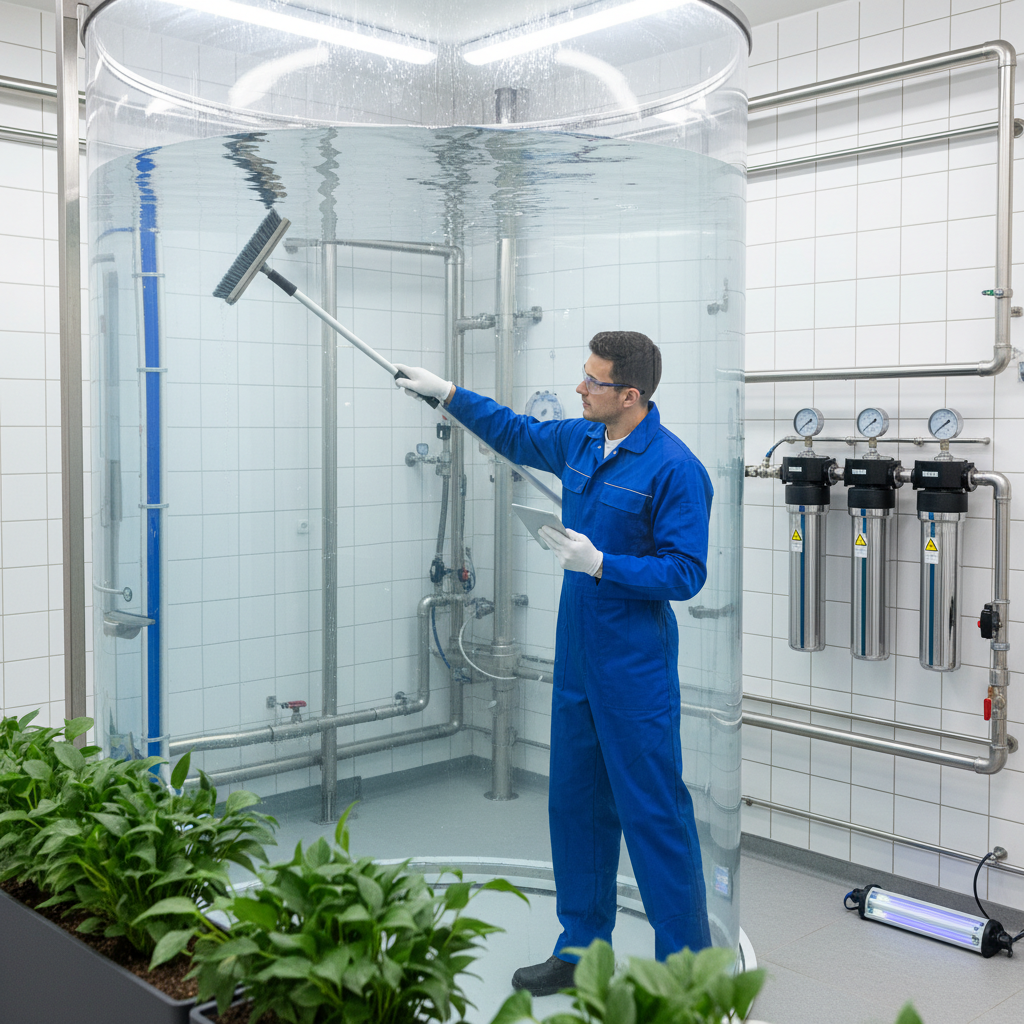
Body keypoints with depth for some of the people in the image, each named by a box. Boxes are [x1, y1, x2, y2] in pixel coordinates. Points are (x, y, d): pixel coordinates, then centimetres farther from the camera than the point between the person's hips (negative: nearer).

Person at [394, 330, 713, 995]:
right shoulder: (581, 441, 7)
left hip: (636, 671, -8)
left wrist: (599, 564, -23)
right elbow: (518, 433, 27)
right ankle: (582, 950, 30)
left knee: (654, 814, -2)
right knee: (575, 803, 15)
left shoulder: (675, 468, -16)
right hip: (577, 658, 8)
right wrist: (448, 393, 28)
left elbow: (686, 572, -17)